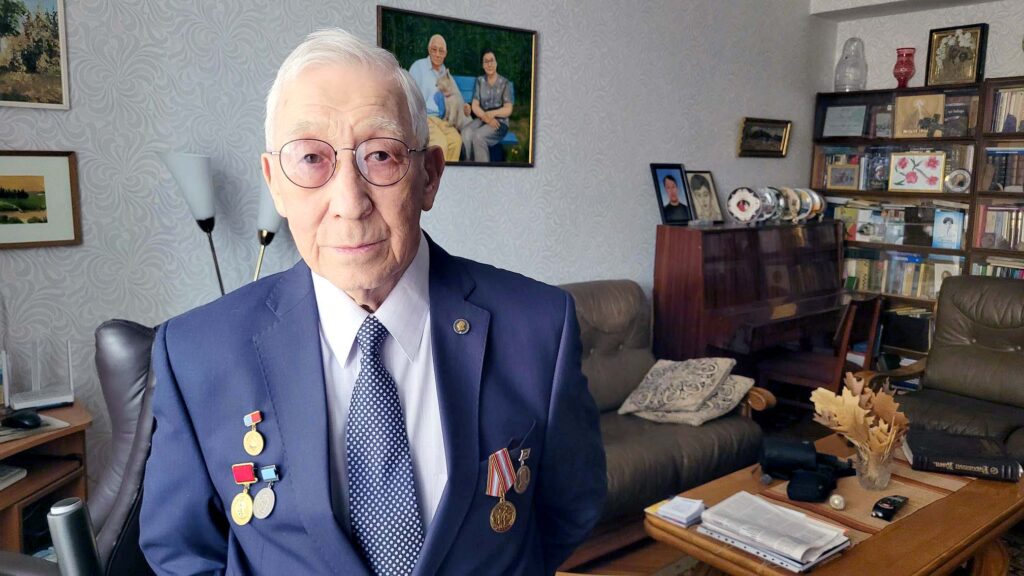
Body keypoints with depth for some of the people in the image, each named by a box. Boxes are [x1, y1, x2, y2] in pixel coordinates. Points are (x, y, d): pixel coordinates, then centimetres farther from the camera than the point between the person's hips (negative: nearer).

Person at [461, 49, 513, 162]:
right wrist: (486, 117, -16)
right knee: (466, 133, -30)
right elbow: (475, 105, 3)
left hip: (500, 122, -3)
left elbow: (508, 110, -5)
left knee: (478, 135, -33)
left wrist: (492, 113, -22)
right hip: (482, 120, 3)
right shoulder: (479, 81, 11)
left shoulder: (505, 83, 0)